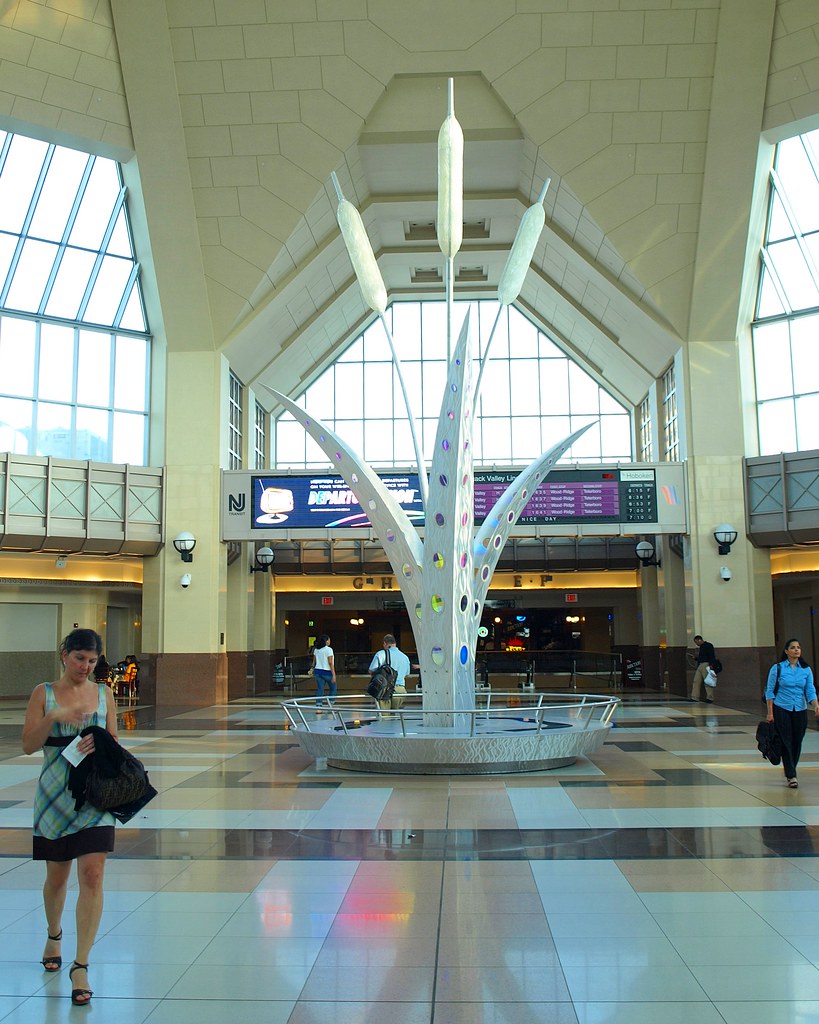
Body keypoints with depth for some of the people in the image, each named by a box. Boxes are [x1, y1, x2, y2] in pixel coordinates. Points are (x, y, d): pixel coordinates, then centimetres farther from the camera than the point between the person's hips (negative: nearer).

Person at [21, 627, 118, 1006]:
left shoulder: (104, 693, 6)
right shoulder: (44, 693, 1)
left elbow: (114, 743, 10)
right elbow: (28, 745, -5)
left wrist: (100, 744, -12)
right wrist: (55, 716, -20)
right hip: (55, 796, 0)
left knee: (92, 875, -10)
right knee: (57, 875, 14)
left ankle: (80, 966, -4)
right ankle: (54, 935, 44)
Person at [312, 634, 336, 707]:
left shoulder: (316, 650, 7)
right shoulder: (328, 649, -11)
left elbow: (314, 661, 13)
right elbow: (330, 663, -15)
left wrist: (313, 668, 28)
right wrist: (334, 675, -14)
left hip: (318, 671, 5)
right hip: (327, 672, -5)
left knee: (319, 690, 6)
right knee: (332, 689, 11)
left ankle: (318, 707, -1)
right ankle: (330, 706, 8)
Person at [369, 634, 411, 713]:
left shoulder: (381, 654, -3)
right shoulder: (405, 657, 12)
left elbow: (371, 671, -2)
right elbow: (406, 675, 22)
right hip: (401, 688, 4)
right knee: (394, 712, 16)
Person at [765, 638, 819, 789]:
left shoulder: (806, 669, 5)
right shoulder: (777, 668, -3)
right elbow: (769, 691, -1)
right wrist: (770, 713, -5)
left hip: (800, 711, 3)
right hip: (782, 710, -3)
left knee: (797, 742, 8)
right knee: (786, 742, -6)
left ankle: (789, 771, 27)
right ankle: (791, 776, -4)